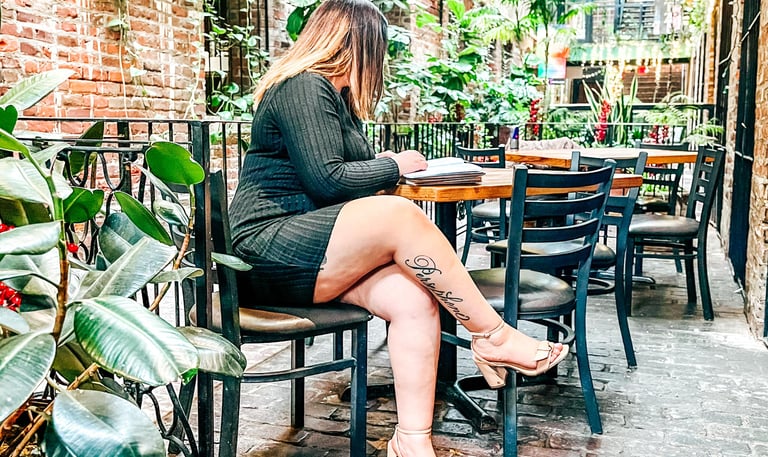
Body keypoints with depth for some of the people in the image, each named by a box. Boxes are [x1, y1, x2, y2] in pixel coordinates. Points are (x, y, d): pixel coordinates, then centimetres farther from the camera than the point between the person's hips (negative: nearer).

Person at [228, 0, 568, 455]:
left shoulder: (332, 93, 20)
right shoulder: (303, 88, -10)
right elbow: (326, 180, -18)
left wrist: (381, 162, 11)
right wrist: (393, 167, -6)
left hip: (305, 253, 9)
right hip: (272, 250, -9)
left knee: (414, 299, -17)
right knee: (400, 215, -29)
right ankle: (495, 336, -17)